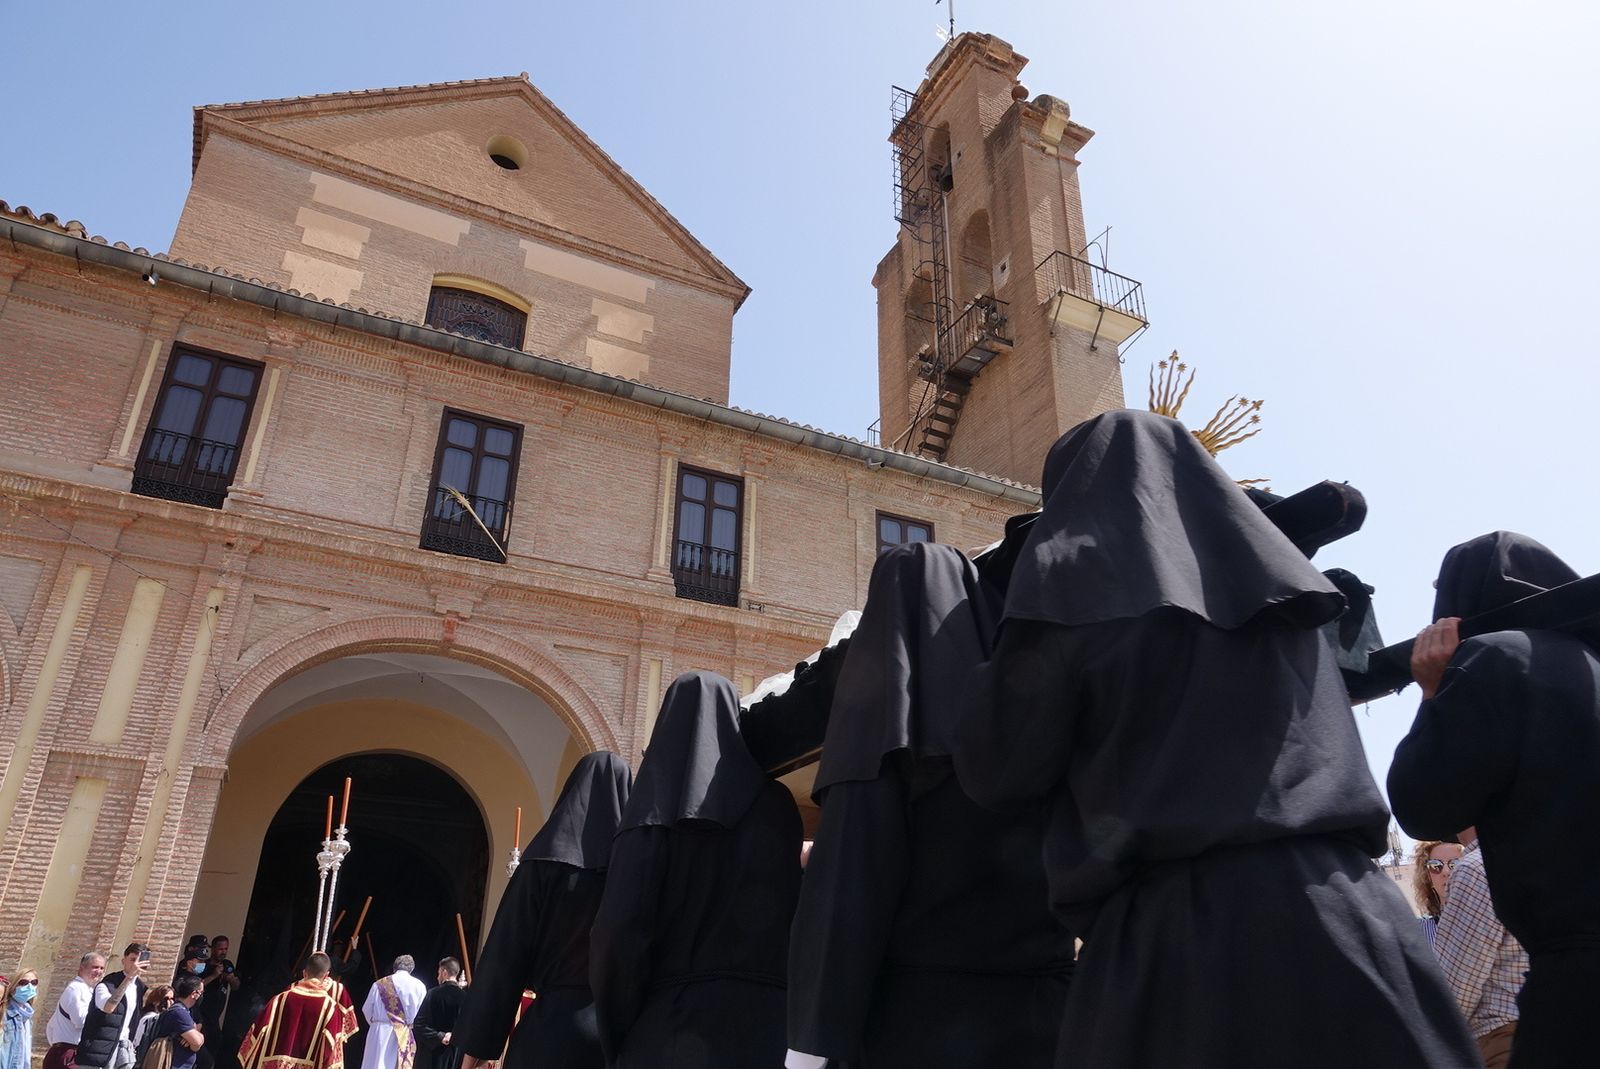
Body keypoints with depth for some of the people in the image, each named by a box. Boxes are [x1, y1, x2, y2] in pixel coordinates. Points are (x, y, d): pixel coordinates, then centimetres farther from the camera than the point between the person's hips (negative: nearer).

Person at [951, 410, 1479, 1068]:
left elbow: (996, 774, -1)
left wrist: (1010, 659, 15)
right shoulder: (1277, 579, 17)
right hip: (1347, 920, 6)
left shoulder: (1072, 572, -1)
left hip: (1178, 930, -5)